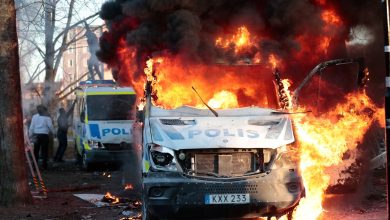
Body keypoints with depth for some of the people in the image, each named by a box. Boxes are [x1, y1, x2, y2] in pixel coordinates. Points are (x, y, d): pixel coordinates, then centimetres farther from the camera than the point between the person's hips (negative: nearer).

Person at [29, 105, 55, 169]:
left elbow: (31, 127, 5)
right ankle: (44, 165, 1)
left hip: (36, 135, 3)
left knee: (36, 150, 8)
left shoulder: (34, 117, 5)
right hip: (44, 135, -3)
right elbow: (50, 126, -6)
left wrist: (30, 135, 10)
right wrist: (53, 132, 9)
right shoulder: (47, 117, -4)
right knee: (44, 150, 2)